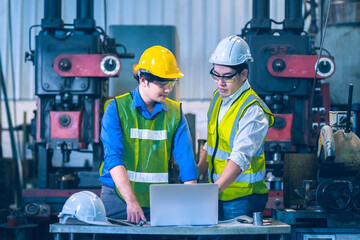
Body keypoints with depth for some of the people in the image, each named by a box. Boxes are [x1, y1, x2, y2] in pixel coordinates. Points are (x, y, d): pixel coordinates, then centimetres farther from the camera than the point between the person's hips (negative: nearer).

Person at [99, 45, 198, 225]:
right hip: (118, 197, -2)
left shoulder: (174, 113, 6)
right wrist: (131, 202, -27)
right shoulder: (117, 109, -4)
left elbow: (186, 161, 0)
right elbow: (114, 158, -15)